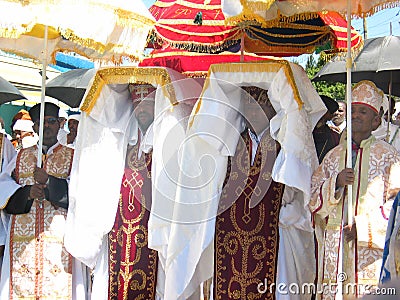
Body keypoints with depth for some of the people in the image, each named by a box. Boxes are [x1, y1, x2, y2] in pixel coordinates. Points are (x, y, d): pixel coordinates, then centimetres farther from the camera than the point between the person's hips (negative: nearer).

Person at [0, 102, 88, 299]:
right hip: (23, 237, 3)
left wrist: (49, 181, -16)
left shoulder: (72, 157, 6)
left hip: (59, 237, -2)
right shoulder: (21, 156, 15)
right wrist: (27, 192, -12)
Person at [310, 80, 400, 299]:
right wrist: (336, 183, -11)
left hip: (371, 247, -3)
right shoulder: (334, 155, 11)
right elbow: (313, 200, 7)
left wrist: (363, 225, -13)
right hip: (334, 246, 3)